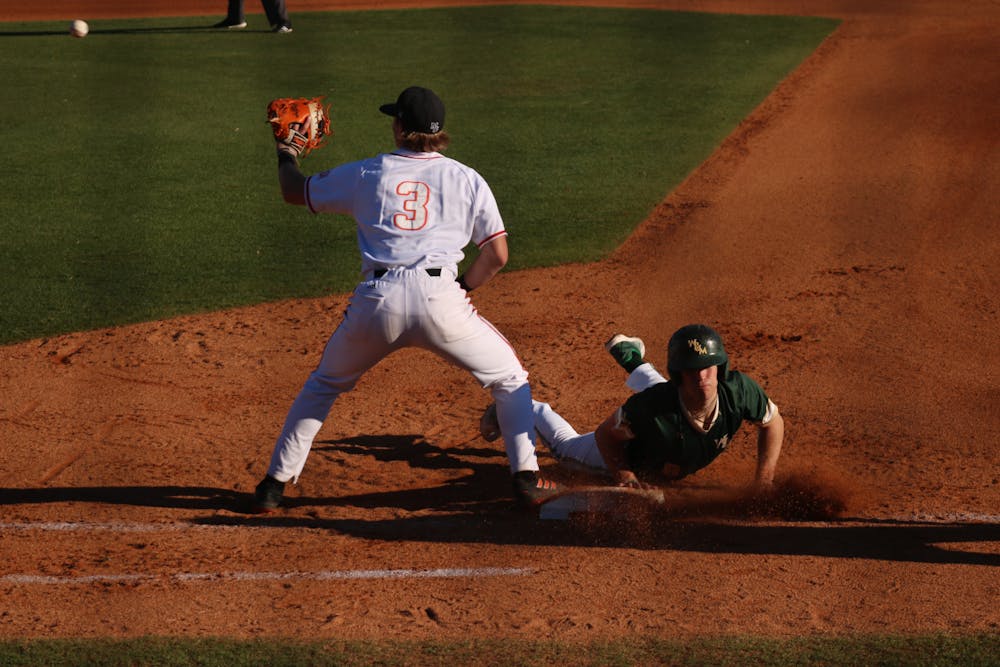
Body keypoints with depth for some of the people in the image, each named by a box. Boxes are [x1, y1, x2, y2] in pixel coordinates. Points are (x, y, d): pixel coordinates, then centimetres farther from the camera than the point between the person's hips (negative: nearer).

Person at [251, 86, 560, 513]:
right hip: (439, 299, -1)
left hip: (376, 301, 1)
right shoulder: (468, 180, 12)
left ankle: (275, 482, 21)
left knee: (324, 384, 24)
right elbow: (497, 254, 10)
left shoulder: (367, 173, 12)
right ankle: (526, 477, 7)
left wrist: (286, 156, 45)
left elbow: (294, 191, 25)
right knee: (509, 378, 19)